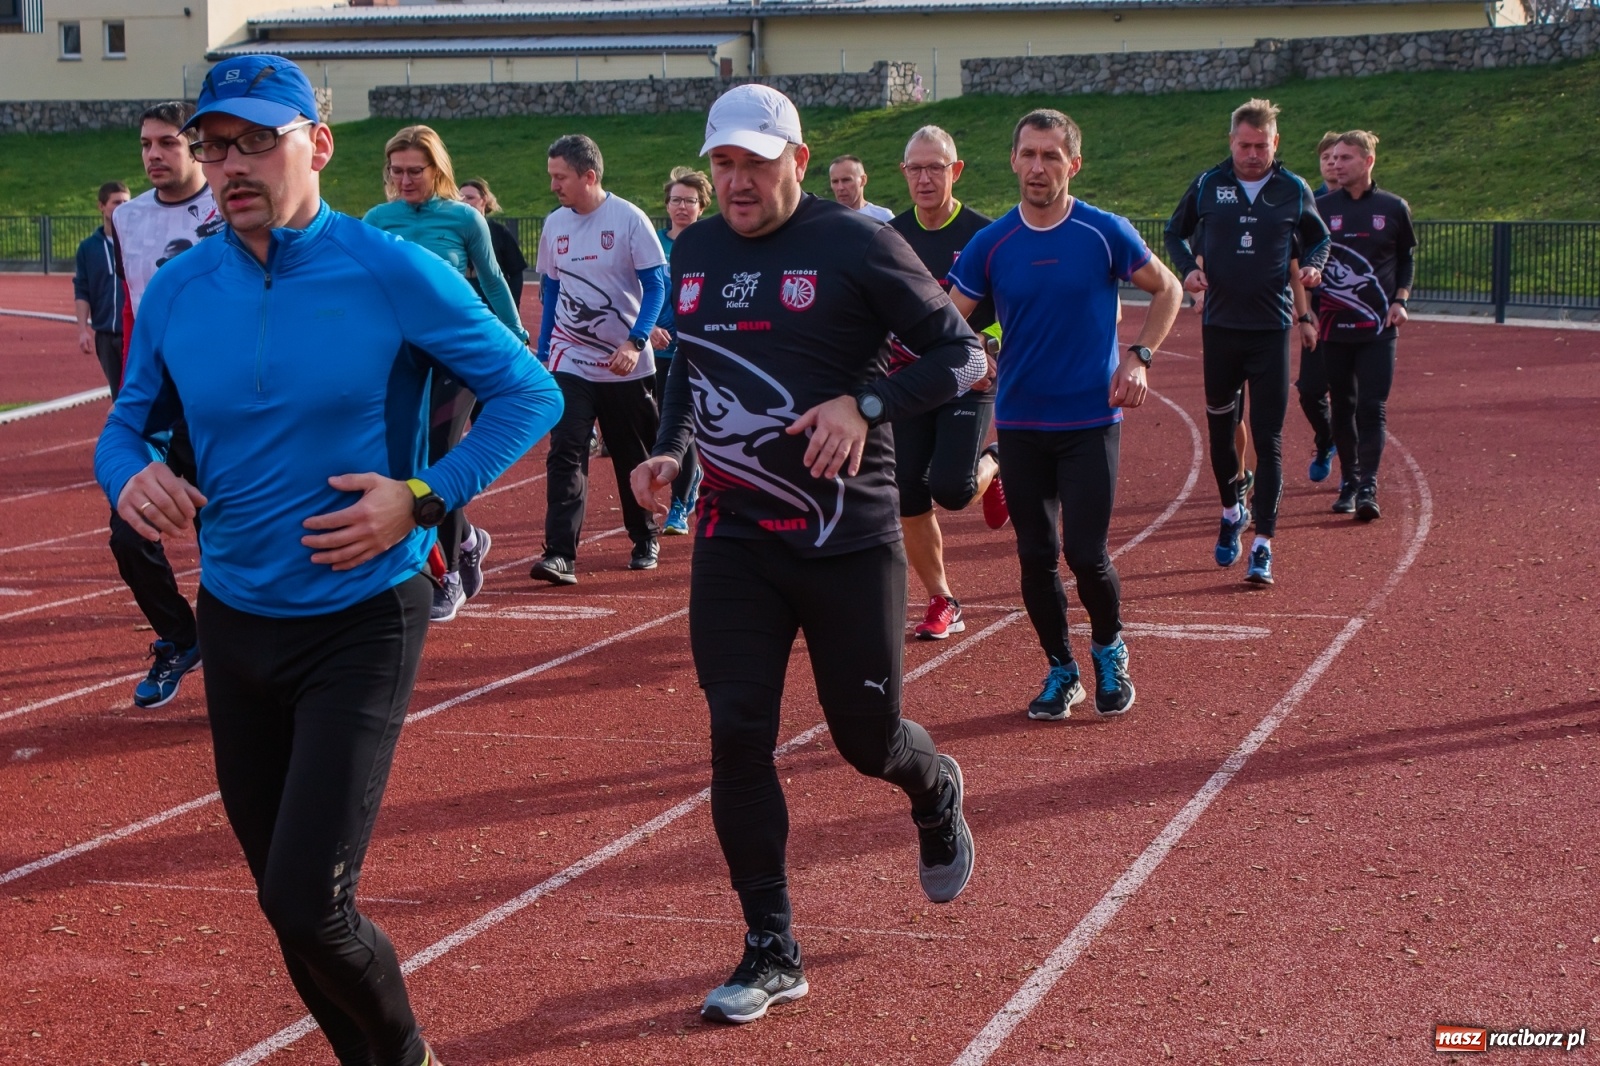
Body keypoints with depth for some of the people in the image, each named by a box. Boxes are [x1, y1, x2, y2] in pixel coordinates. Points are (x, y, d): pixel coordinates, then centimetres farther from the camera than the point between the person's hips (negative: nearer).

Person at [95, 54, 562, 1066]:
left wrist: (426, 497, -17)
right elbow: (128, 422, 13)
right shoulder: (178, 290, 0)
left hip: (362, 626, -5)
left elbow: (531, 393, -5)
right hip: (236, 622, 5)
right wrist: (130, 475, -11)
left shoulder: (393, 274, -12)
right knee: (283, 900, 14)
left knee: (309, 905, -12)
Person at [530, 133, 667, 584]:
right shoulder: (554, 225, 4)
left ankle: (646, 540, 29)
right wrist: (542, 353, 12)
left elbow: (656, 284, -10)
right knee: (565, 454, -11)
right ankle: (559, 553, -16)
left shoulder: (629, 219, -10)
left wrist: (635, 342, -21)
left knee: (634, 458, 10)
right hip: (570, 360, 3)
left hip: (625, 363, -3)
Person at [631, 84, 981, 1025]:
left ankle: (937, 792, 44)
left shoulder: (856, 245, -9)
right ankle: (773, 954, 10)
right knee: (738, 736, -2)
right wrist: (670, 452, 7)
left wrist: (867, 404, -21)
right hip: (734, 537, 4)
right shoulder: (695, 253, 8)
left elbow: (963, 355, -7)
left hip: (849, 540, -4)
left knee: (867, 736, 5)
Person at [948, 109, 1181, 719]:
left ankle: (1109, 650, 20)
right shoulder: (991, 244, 0)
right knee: (1035, 556, 5)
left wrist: (1139, 357, -4)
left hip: (1090, 420, -2)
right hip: (1019, 423, 2)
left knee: (1085, 552, -8)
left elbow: (1167, 289, 8)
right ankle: (1061, 671, 23)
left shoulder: (1106, 233, -5)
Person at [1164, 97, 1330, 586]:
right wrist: (1188, 267, -5)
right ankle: (1232, 511, 36)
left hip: (1272, 329, -1)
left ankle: (1263, 544, -3)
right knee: (1220, 426, 11)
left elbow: (1319, 238, 16)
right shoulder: (1207, 186, 1)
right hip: (1219, 325, 1)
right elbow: (1175, 232, 14)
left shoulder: (1294, 191, 1)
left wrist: (1312, 265, -6)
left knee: (1268, 439, -5)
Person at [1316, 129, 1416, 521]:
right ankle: (1349, 481, 19)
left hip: (1379, 327, -1)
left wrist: (1400, 301, -1)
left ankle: (1368, 488, -10)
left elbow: (1407, 258, 13)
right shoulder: (1321, 207, 3)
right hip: (1333, 326, 1)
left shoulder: (1393, 208, 3)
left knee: (1373, 407, -8)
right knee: (1343, 407, 7)